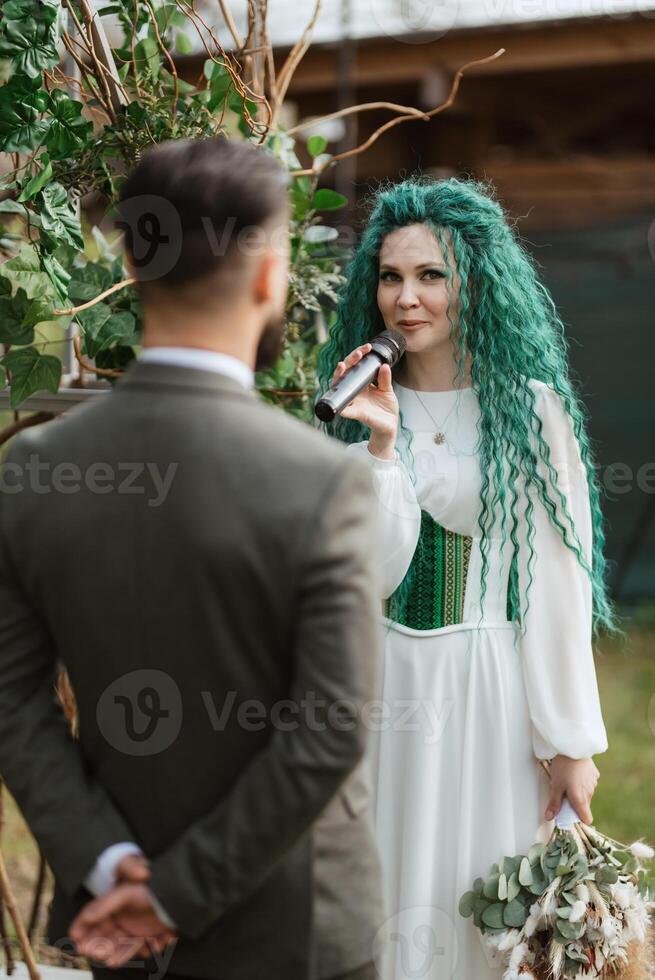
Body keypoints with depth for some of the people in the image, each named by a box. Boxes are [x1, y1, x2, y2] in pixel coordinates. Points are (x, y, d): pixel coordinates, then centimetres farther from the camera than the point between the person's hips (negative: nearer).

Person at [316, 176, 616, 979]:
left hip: (493, 691, -3)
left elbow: (558, 582, -7)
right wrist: (381, 445, -17)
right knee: (392, 903, 9)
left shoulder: (528, 409, -5)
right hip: (387, 687, 3)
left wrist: (571, 744, -9)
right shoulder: (363, 405, 5)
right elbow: (377, 571, -6)